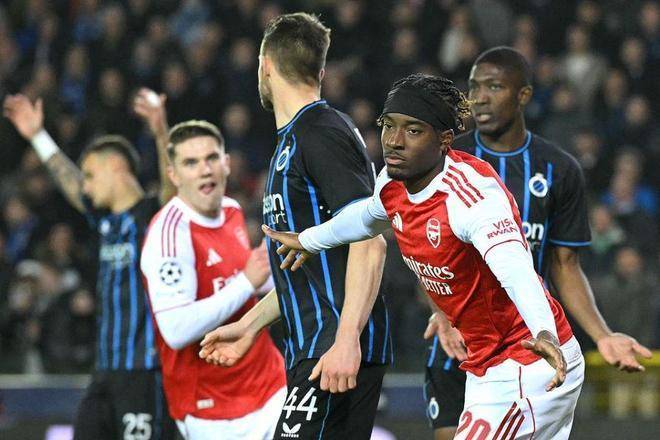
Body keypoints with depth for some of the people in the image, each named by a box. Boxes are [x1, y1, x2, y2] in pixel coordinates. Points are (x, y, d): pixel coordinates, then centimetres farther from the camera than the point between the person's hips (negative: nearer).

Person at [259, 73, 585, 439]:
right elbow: (369, 215, 26)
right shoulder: (393, 183, -1)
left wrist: (544, 334, -61)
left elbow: (515, 269, -43)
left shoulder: (472, 192, -26)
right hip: (484, 367, 9)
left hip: (531, 367, -9)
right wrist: (310, 240, 43)